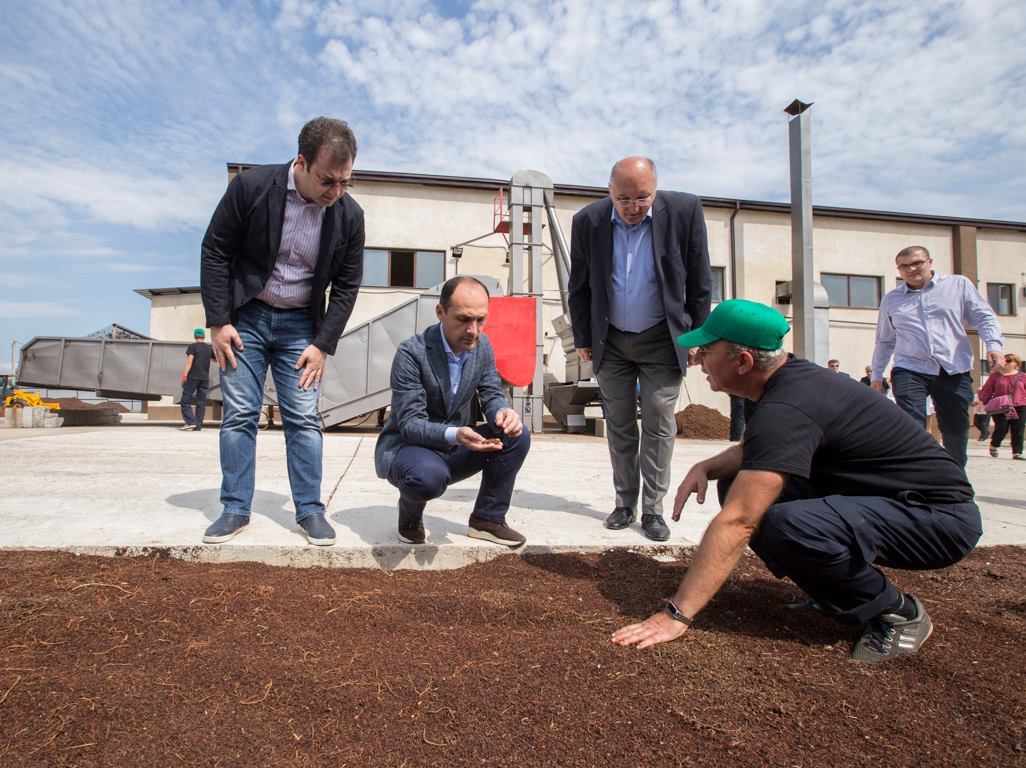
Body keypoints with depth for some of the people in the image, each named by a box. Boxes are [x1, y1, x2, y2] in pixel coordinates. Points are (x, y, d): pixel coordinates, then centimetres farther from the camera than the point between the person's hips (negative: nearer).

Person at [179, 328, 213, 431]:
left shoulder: (192, 346, -2)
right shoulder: (209, 348, 11)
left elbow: (189, 361, -12)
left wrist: (184, 375, -13)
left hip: (193, 377, -4)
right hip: (205, 379, 4)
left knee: (185, 400, 1)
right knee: (201, 403, 4)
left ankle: (191, 422, -11)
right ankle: (198, 426, 2)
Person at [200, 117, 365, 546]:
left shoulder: (349, 216, -9)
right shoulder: (251, 187, -14)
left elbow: (347, 285, -2)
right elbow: (215, 252, -6)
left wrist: (323, 344, -7)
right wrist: (218, 321, -9)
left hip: (300, 325, 1)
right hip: (245, 317, -1)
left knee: (304, 419, -1)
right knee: (239, 415, 1)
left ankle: (309, 510, 8)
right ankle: (235, 509, 12)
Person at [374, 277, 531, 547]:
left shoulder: (482, 346, -5)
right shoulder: (411, 352, -23)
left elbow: (491, 395, -2)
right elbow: (409, 423, -25)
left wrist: (503, 411, -28)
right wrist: (454, 434, -43)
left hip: (454, 448, 6)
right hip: (406, 446, -6)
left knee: (516, 436, -14)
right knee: (428, 476, -39)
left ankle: (487, 518, 2)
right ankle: (410, 514, 0)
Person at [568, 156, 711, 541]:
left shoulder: (684, 210, -12)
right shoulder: (588, 221, -9)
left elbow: (699, 282, -4)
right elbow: (579, 287, 2)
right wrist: (582, 339, 5)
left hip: (661, 340, -1)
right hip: (611, 342, 2)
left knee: (659, 425, -1)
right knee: (619, 427, 9)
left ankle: (653, 510, 11)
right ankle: (625, 504, 22)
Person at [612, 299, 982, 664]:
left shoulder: (787, 409, -29)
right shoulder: (789, 377, 0)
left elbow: (735, 522, -34)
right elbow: (753, 453, 16)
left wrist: (677, 614, -31)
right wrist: (705, 467, -6)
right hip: (880, 499, 9)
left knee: (786, 527, -36)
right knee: (741, 487, 0)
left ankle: (898, 611, -5)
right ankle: (846, 597, 8)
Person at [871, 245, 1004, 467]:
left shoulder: (958, 284, 10)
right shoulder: (891, 299, 14)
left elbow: (984, 317, 8)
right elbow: (884, 341, 21)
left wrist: (994, 345, -10)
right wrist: (876, 375, 18)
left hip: (955, 371, 1)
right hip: (909, 371, 0)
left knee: (956, 434, 8)